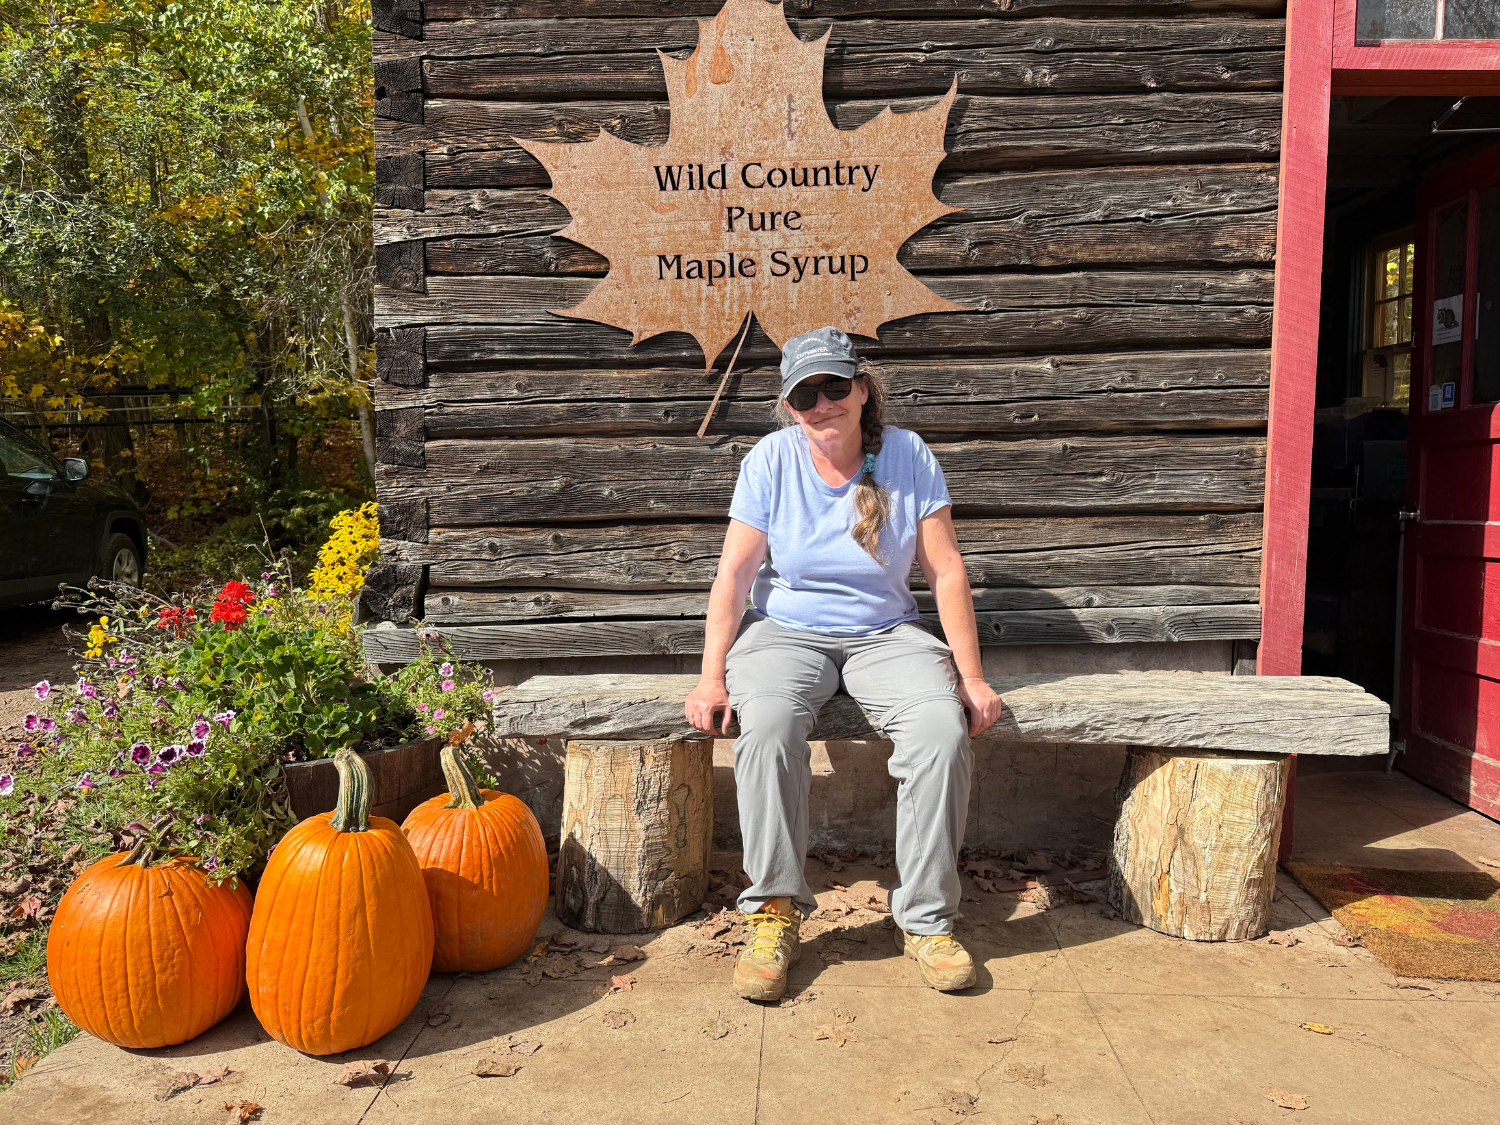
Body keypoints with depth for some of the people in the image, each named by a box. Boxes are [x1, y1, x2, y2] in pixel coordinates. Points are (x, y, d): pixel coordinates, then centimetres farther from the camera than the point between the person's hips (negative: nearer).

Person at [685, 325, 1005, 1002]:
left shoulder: (907, 456, -3)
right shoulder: (771, 460, -3)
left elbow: (946, 570, -2)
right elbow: (734, 572, -4)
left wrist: (972, 677, -6)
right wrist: (712, 677, -13)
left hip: (885, 634, 1)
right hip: (786, 631, 0)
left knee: (943, 730, -29)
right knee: (766, 725, -34)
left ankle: (925, 920, -12)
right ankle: (774, 913, -17)